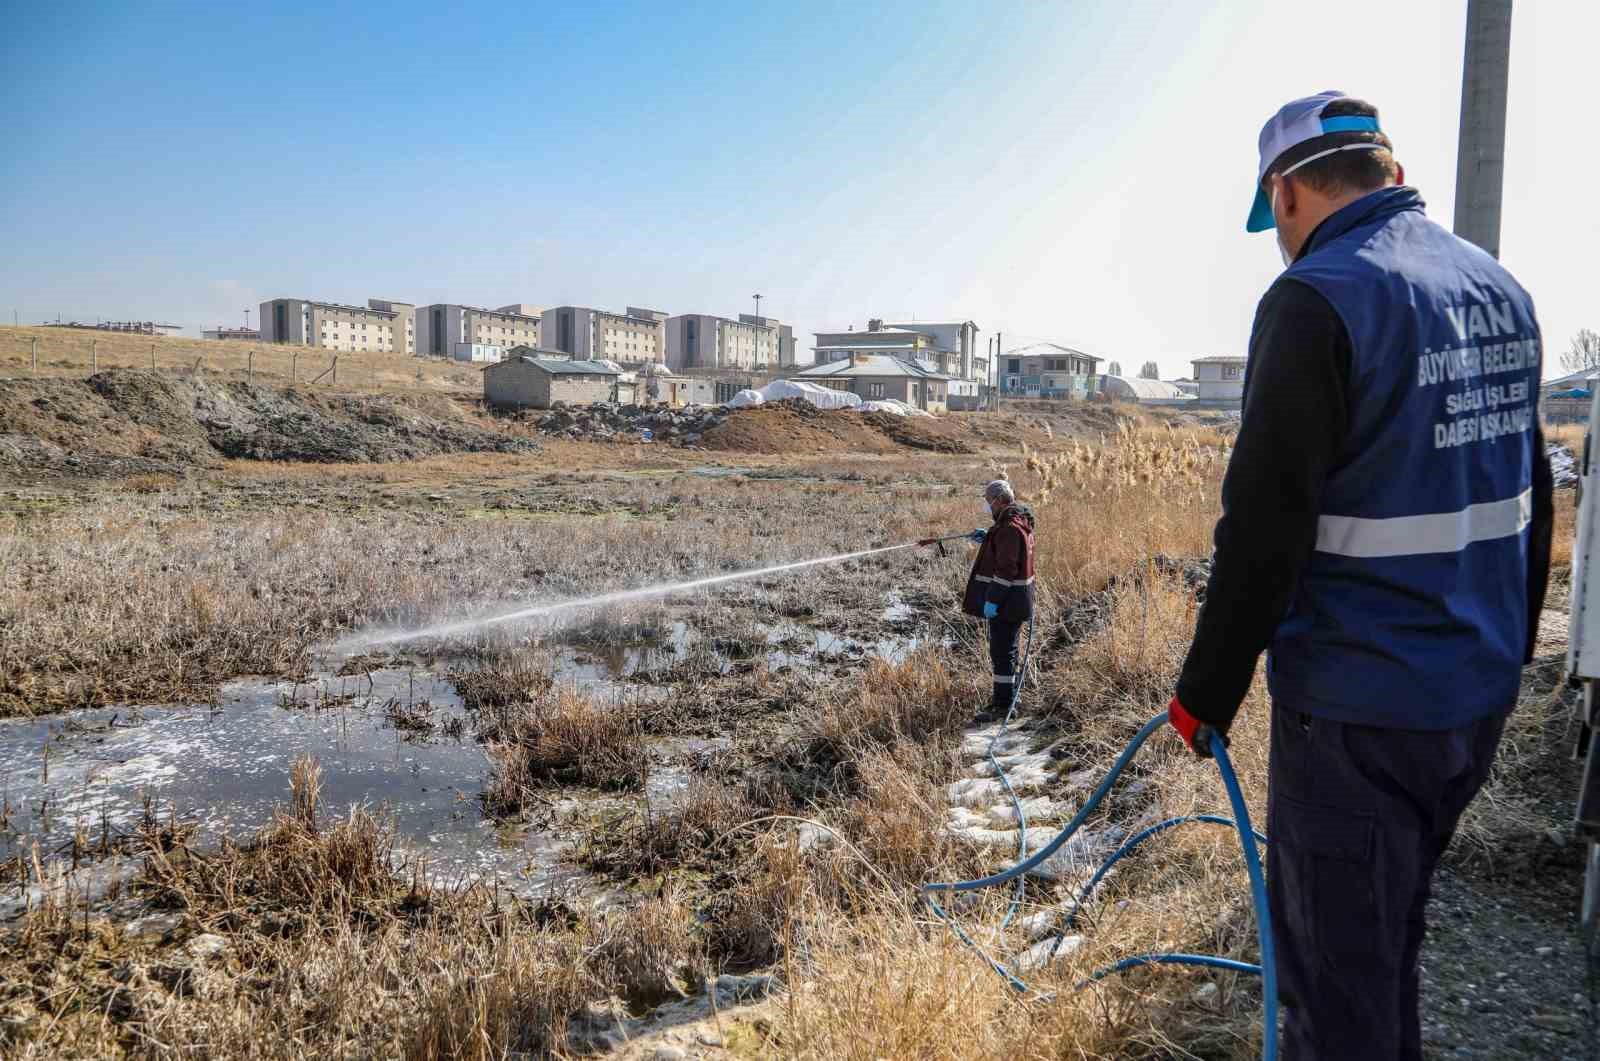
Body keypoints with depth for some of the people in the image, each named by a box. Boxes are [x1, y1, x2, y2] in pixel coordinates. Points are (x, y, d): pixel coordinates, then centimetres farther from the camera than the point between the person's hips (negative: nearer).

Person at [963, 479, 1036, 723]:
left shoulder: (1009, 528, -21)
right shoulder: (1018, 522, 12)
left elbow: (1006, 568, -25)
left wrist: (992, 600, -23)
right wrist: (986, 539, 14)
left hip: (1007, 600, -11)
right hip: (1013, 600, 11)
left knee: (1001, 652, -5)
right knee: (1005, 649, 20)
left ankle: (1003, 705, 0)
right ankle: (1006, 694, 33)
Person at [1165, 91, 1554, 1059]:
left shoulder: (1317, 298, -18)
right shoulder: (1503, 289, 8)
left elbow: (1266, 526, -21)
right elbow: (1529, 496, 16)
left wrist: (1208, 691, -11)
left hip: (1358, 707, -8)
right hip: (1482, 694, 8)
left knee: (1336, 962, 7)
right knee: (1390, 924, 26)